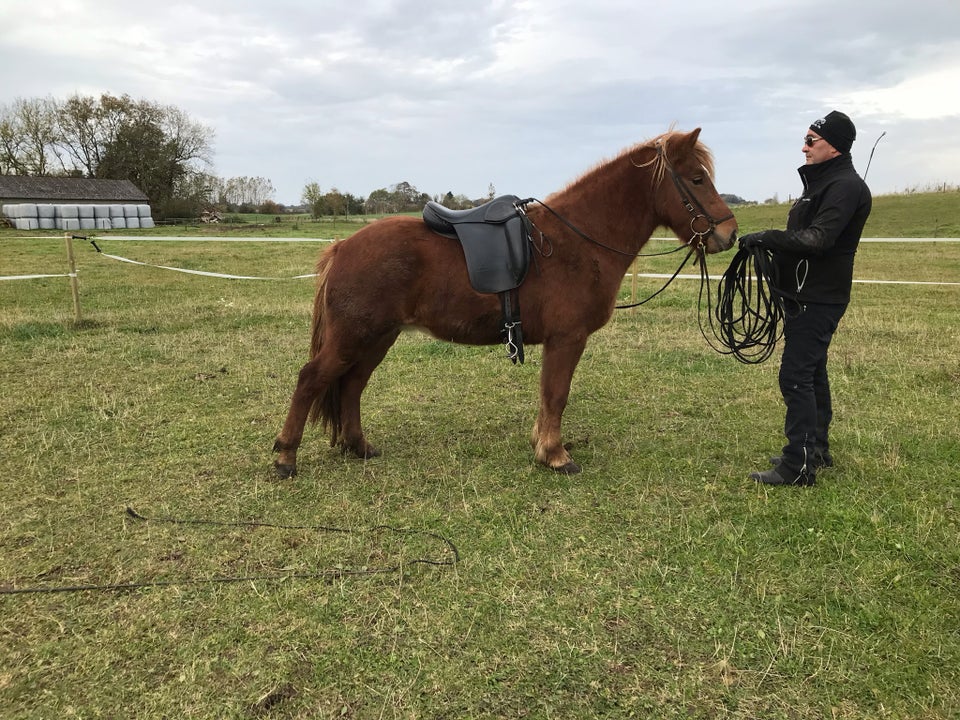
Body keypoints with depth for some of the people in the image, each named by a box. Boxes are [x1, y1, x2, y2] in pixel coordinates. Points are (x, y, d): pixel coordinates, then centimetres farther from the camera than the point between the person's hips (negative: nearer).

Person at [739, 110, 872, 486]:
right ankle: (817, 449, 29)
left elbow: (817, 239, -27)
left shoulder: (845, 186, -15)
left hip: (818, 298, -11)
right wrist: (772, 244, 4)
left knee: (796, 376, -11)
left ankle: (799, 466, -6)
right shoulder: (821, 183, 17)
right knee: (812, 373, 17)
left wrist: (768, 237, -25)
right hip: (807, 295, 11)